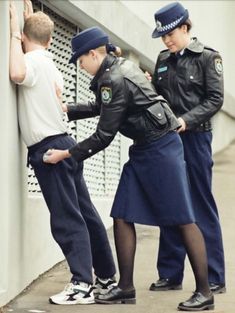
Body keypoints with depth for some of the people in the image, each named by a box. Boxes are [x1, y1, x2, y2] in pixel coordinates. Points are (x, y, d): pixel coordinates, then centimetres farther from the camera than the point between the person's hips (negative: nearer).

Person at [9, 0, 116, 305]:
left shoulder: (33, 60, -11)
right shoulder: (49, 62, 15)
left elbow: (17, 74, -35)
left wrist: (14, 32, -23)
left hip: (48, 148, -9)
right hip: (62, 143, 9)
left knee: (67, 219, -10)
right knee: (85, 214, 12)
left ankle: (82, 284, -12)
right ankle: (107, 277, 18)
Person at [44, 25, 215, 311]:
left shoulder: (114, 80, -20)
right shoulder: (118, 67, 9)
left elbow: (103, 137, -18)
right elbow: (100, 108, 26)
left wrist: (66, 154, -12)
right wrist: (66, 110, 22)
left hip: (161, 148, -10)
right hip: (143, 150, 10)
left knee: (183, 219, -5)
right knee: (122, 217, 5)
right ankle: (126, 287, 11)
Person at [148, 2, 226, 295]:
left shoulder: (207, 57, -2)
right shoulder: (163, 60, 12)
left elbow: (215, 99, -8)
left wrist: (186, 120, -19)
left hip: (195, 138, -5)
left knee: (202, 207, -1)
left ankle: (214, 278, 6)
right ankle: (170, 274, 14)